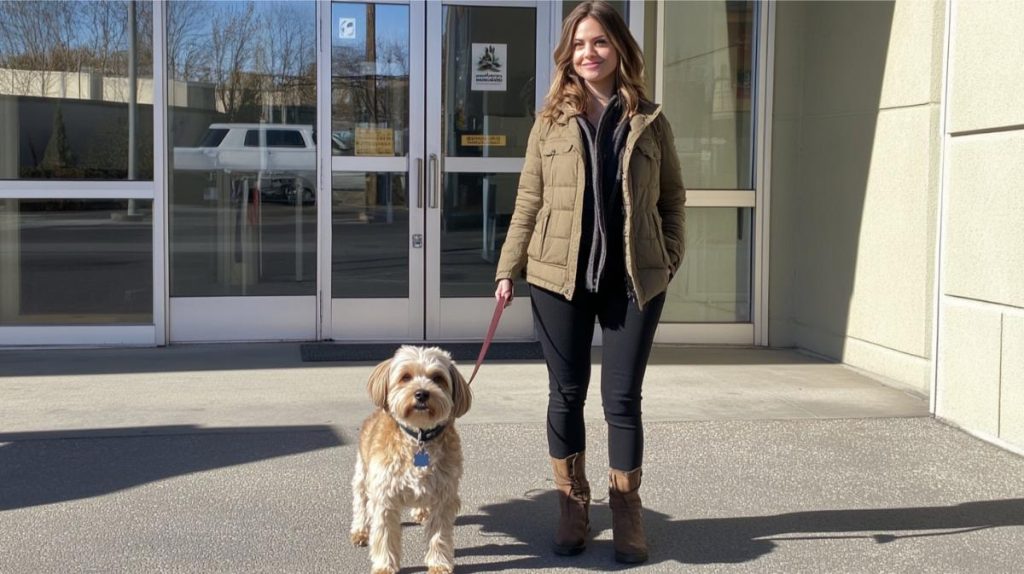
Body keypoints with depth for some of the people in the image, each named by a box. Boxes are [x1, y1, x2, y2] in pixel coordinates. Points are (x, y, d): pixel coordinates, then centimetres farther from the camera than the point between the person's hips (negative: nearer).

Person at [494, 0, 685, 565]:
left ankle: (626, 513, 15)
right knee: (566, 394, 7)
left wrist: (670, 258, -2)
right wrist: (507, 268, 1)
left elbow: (672, 197, 9)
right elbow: (528, 200, 6)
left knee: (622, 398, 2)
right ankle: (572, 507, 20)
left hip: (634, 279, -1)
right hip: (560, 277, 1)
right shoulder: (551, 121, 5)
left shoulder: (649, 120, 5)